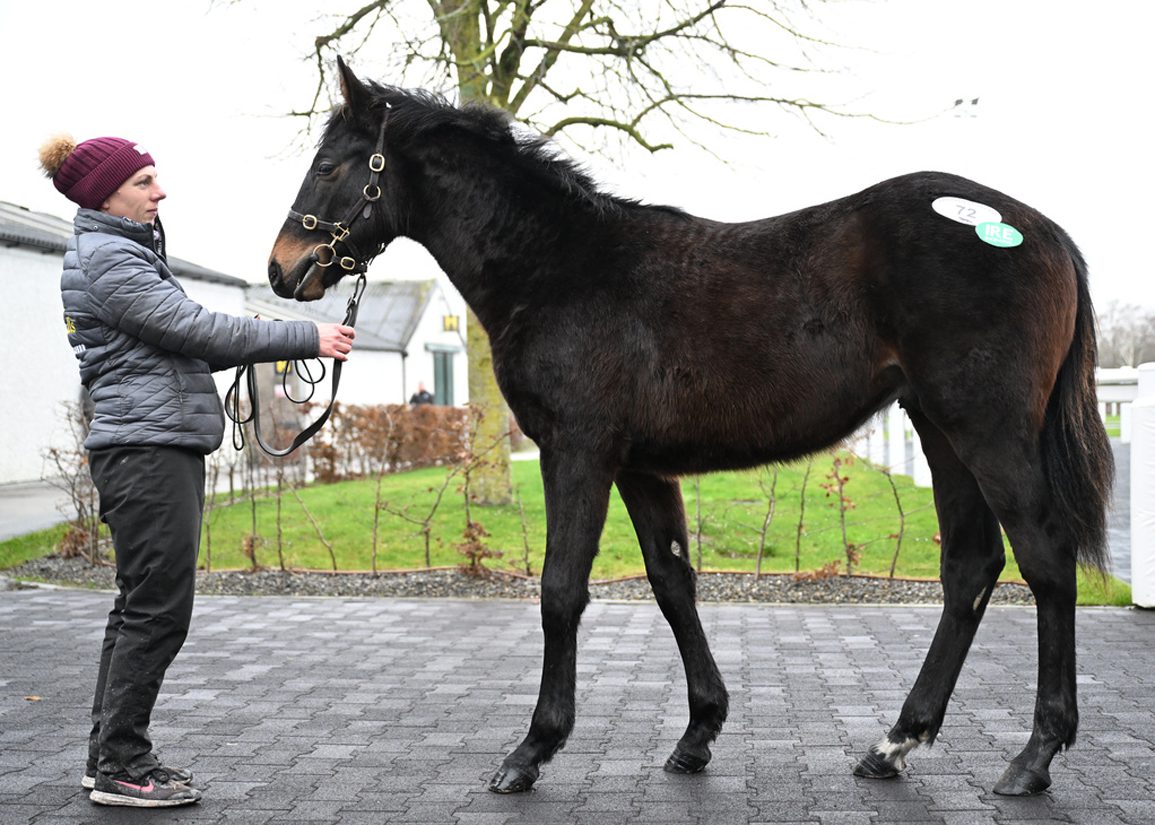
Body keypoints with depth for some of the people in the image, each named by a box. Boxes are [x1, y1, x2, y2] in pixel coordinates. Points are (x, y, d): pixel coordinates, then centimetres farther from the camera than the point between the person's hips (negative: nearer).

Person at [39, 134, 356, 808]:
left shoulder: (129, 252, 21)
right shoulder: (106, 259, -11)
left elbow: (188, 346, 20)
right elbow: (195, 328, -17)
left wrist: (286, 345, 9)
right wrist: (305, 338, -13)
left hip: (164, 448, 11)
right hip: (148, 448, -11)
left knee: (143, 606, 13)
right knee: (159, 608, -7)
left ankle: (111, 754, 20)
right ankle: (121, 768, 0)